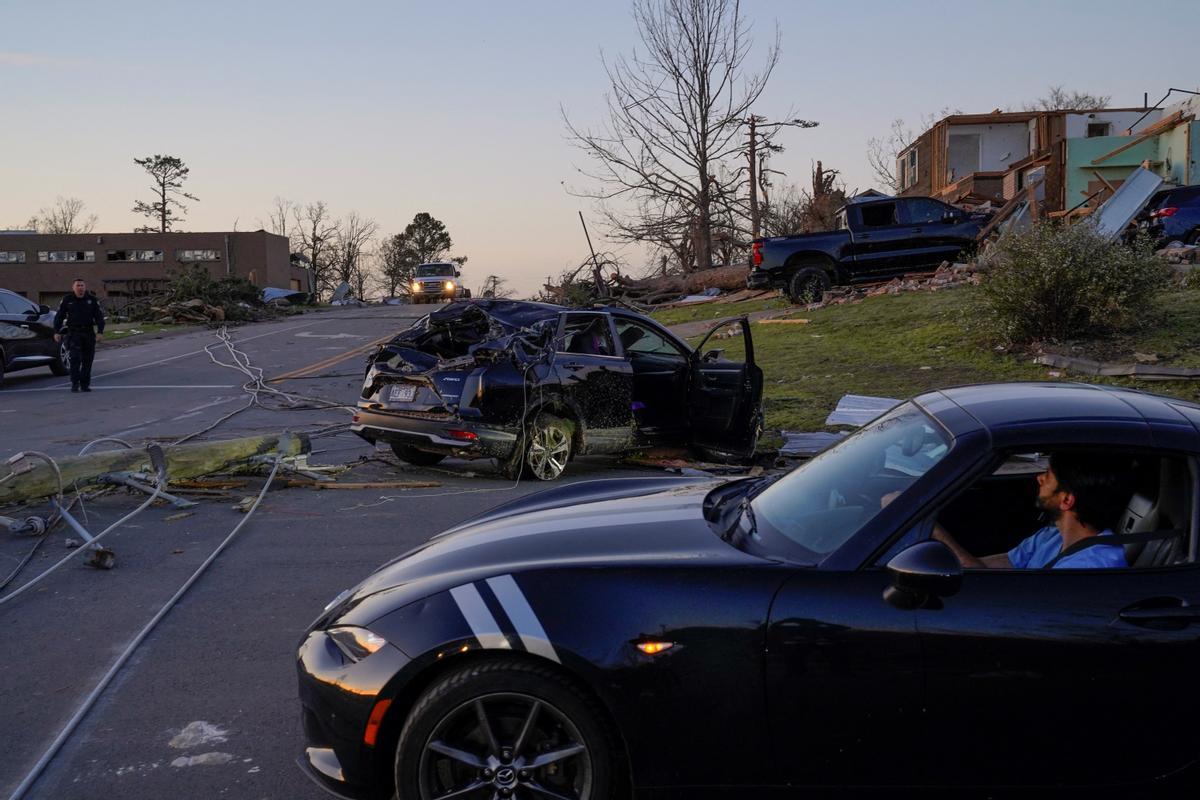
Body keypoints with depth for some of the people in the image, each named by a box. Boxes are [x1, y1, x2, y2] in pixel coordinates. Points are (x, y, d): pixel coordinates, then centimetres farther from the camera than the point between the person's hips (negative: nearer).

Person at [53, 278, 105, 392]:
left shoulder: (92, 300, 5)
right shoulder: (67, 300, 4)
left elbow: (99, 316, 3)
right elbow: (59, 316, 7)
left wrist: (100, 332, -7)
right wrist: (57, 332, 0)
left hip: (88, 333, 2)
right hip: (74, 333, -2)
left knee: (87, 359, 4)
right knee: (75, 358, -12)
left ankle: (85, 384, 13)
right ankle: (75, 383, -9)